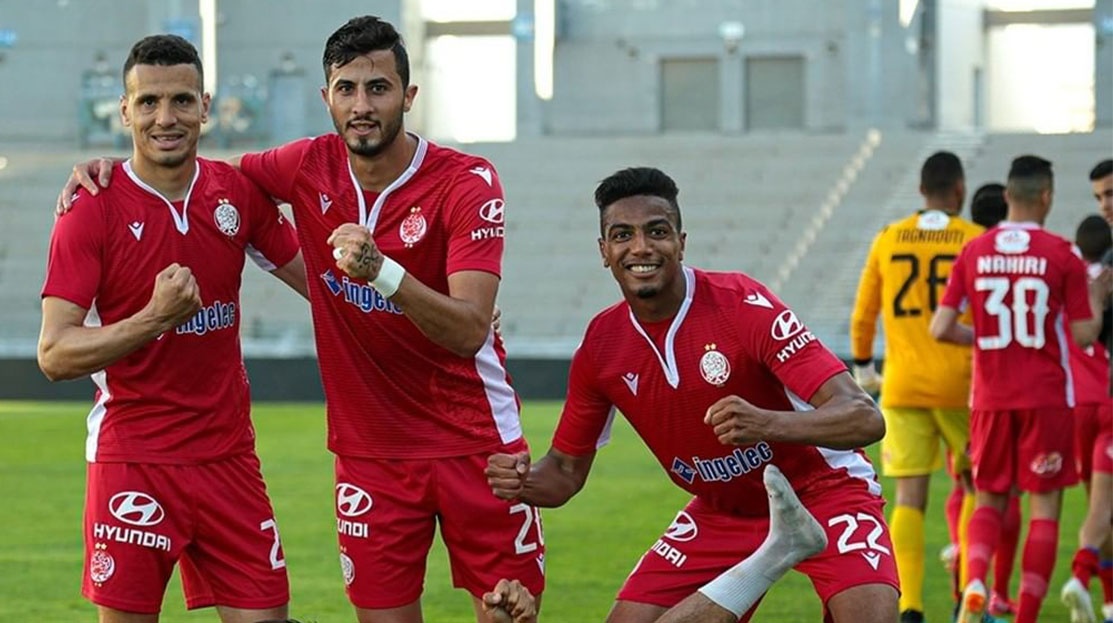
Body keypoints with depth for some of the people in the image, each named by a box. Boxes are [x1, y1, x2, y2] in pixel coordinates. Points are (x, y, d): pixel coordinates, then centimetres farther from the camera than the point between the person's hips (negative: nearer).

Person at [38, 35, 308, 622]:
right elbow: (54, 355, -14)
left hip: (229, 457, 4)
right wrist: (156, 318, -25)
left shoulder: (239, 191, 3)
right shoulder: (92, 211, -10)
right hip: (132, 459, -4)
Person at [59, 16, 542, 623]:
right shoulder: (309, 167, -2)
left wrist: (382, 271, -39)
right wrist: (111, 166, 4)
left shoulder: (467, 182, -13)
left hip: (474, 442, -3)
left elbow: (469, 330, -24)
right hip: (369, 453, 3)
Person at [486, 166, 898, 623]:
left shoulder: (741, 303, -25)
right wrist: (522, 482, -20)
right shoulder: (601, 347, -9)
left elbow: (864, 418, -31)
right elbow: (567, 469, 4)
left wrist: (768, 424, -50)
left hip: (821, 491, -5)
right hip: (720, 512, 5)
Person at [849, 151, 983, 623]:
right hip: (961, 384, -2)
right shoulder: (977, 240, -3)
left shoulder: (888, 240, 6)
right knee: (975, 487, 16)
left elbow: (862, 314, 11)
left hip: (903, 386, 2)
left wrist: (862, 367, 25)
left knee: (909, 497, 1)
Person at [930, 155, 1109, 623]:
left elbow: (941, 329, -3)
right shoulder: (1061, 255, -7)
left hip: (990, 399, 3)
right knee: (1044, 506, 4)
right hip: (1046, 399, -3)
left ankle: (974, 583, -12)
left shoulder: (973, 252, 1)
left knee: (989, 500, 15)